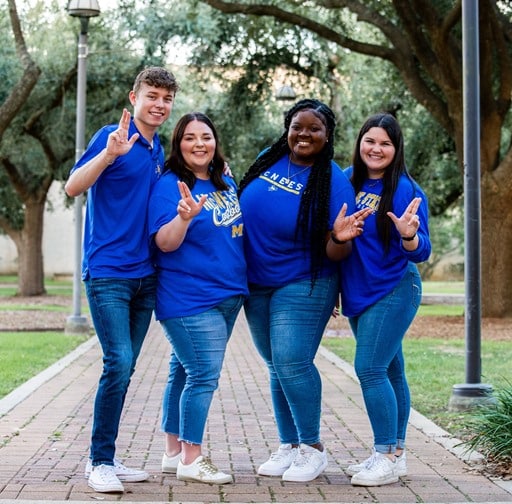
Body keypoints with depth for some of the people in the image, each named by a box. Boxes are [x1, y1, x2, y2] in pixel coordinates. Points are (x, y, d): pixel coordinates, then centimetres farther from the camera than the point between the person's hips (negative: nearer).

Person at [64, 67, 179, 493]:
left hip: (145, 275, 7)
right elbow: (73, 187, -16)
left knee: (125, 368, 9)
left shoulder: (161, 152, 14)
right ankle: (100, 461, -3)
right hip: (108, 271, -7)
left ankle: (105, 458, 17)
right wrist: (109, 153, -30)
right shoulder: (112, 137, -6)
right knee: (119, 363, -14)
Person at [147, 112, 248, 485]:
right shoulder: (170, 185, -10)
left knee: (185, 372, 14)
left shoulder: (227, 183, 11)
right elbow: (165, 243, -18)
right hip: (189, 298, -7)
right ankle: (191, 460, 0)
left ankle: (174, 453, 21)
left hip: (227, 296, 7)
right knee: (203, 376, -9)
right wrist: (185, 215, -34)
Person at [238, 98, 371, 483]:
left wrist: (341, 238, -36)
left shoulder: (334, 181, -13)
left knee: (291, 361, -14)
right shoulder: (269, 161, 2)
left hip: (303, 286, -5)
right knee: (276, 366, 11)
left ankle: (313, 448, 2)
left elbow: (335, 250, -15)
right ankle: (288, 446, 23)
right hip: (257, 285, 6)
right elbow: (246, 208, 17)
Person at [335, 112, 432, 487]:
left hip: (393, 291, -6)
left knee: (370, 368, -13)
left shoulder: (406, 190, -12)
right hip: (358, 293, 6)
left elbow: (420, 253, -15)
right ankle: (395, 453, 18)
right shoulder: (347, 180, 4)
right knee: (389, 371, 12)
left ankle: (388, 457, -6)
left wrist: (408, 234, -33)